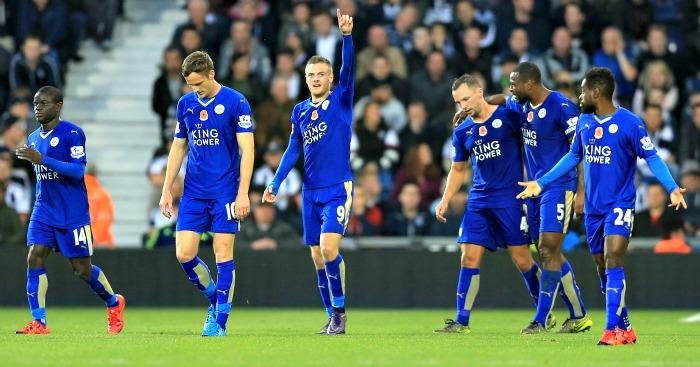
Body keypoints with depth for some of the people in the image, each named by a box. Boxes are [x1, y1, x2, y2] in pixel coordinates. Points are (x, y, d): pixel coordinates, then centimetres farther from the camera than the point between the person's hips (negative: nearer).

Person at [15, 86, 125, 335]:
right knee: (34, 258, -11)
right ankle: (39, 322, -10)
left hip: (73, 214, -6)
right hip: (44, 211, 6)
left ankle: (114, 304, 28)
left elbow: (78, 170, -21)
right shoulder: (34, 138, 12)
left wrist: (42, 159, -26)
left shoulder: (72, 133, -11)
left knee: (82, 268, 1)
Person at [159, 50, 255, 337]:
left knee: (223, 254, -4)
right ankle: (214, 298, 20)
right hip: (193, 193, 5)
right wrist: (167, 190, 11)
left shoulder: (235, 102, -7)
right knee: (184, 254, -4)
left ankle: (219, 321, 2)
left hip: (225, 192, -5)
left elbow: (247, 150, -9)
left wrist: (243, 194, -15)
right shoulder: (185, 104, 9)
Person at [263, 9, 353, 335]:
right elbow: (293, 149, 15)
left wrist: (347, 36, -31)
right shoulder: (300, 110, 12)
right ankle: (333, 317, 13)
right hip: (310, 192, 5)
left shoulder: (340, 100, -1)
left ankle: (339, 310, -7)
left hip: (338, 189, -5)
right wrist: (275, 184, 9)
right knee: (317, 256, 5)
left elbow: (348, 69, -17)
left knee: (328, 247, -20)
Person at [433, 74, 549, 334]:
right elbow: (458, 169, 21)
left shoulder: (508, 116, -6)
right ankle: (461, 321, 0)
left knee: (521, 258, -4)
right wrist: (445, 201, 10)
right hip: (479, 199, 5)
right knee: (469, 258, -3)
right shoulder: (462, 132, 10)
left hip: (510, 197, -5)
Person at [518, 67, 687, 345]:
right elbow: (573, 156, 18)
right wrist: (541, 183, 19)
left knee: (612, 262, -18)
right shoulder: (583, 122, 6)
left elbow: (651, 157, -10)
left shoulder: (630, 123, -13)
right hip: (593, 207, 7)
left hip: (620, 204, -7)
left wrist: (672, 188, -24)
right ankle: (625, 329, 19)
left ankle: (613, 330, -21)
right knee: (602, 268, 8)